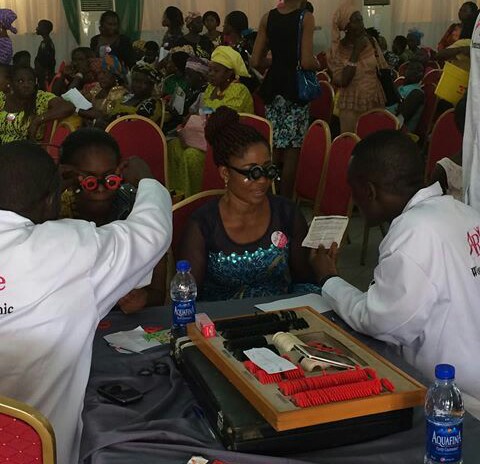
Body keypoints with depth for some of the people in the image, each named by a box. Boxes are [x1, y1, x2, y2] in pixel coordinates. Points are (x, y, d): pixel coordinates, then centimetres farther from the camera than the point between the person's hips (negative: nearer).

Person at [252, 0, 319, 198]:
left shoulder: (268, 17, 5)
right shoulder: (306, 18, -9)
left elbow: (256, 61, 4)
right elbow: (307, 62, -16)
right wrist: (318, 64, 5)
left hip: (273, 86, 5)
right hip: (295, 88, -5)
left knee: (274, 150, 11)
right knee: (292, 152, 2)